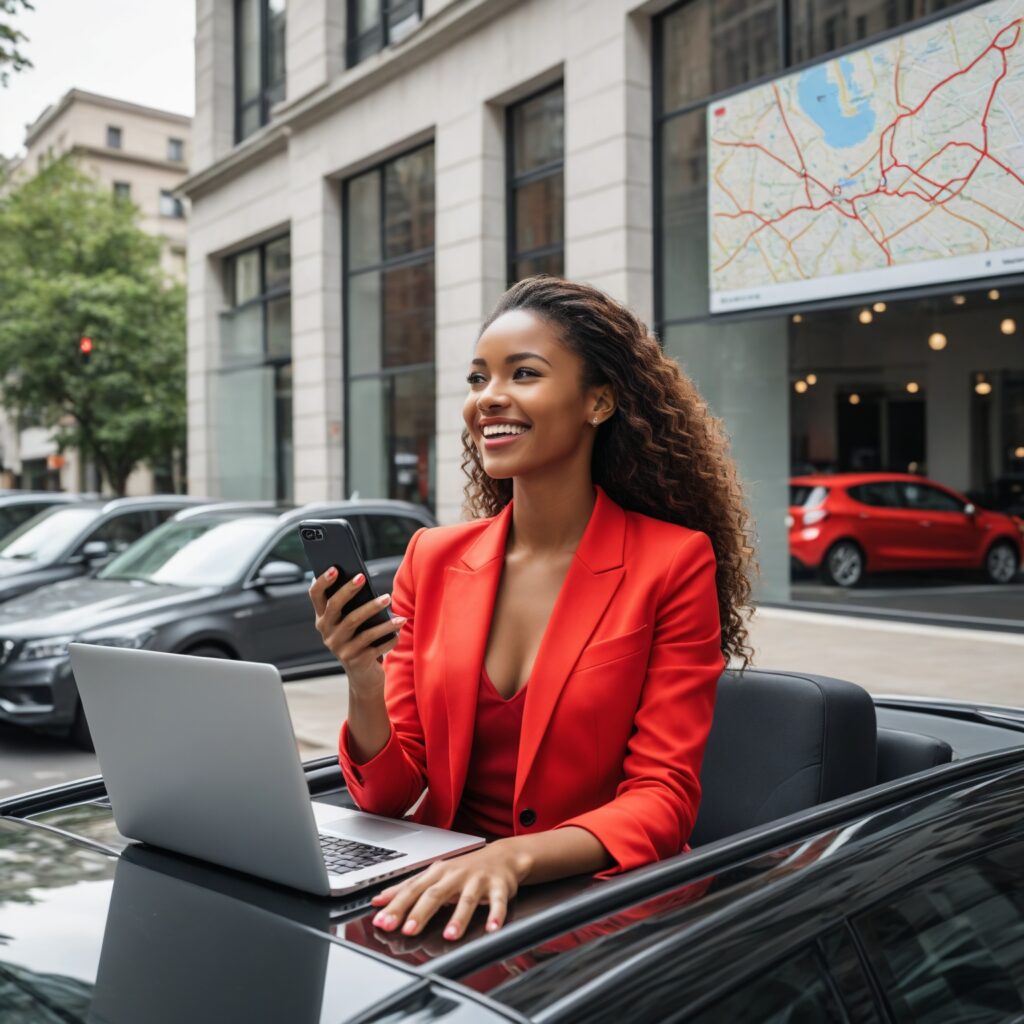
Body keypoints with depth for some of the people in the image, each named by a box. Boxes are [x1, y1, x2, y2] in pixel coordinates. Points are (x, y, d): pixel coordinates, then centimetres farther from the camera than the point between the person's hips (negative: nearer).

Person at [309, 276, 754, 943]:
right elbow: (390, 796, 2)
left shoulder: (673, 563, -9)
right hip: (445, 887, 4)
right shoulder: (432, 559, 3)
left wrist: (513, 857, -28)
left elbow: (662, 800, -11)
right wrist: (363, 684, -18)